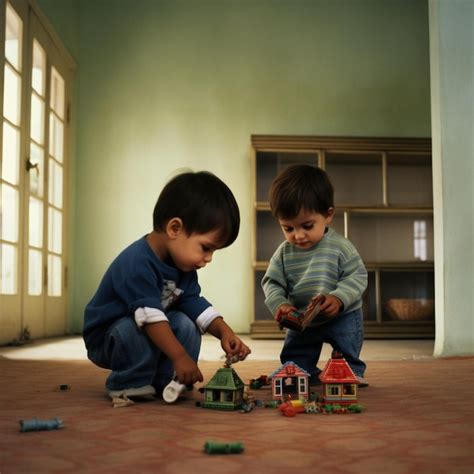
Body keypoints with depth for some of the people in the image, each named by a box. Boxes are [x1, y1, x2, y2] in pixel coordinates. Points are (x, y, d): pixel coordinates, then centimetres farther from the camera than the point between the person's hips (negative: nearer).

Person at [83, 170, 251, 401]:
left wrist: (224, 332, -17)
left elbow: (194, 303, -2)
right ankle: (129, 384, -14)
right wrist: (180, 357, -40)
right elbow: (149, 315, -38)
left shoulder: (183, 266, -3)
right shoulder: (136, 263, -32)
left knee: (186, 324, -14)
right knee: (133, 329, -36)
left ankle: (165, 381, -4)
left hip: (152, 331, 7)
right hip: (107, 337, -7)